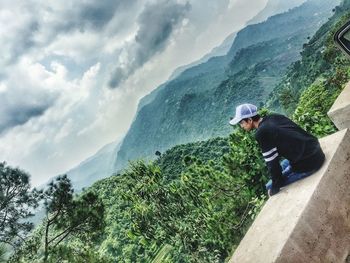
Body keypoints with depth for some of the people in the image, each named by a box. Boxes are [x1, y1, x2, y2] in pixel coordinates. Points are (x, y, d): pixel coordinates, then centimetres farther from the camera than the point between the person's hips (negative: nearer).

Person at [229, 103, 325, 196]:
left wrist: (274, 189, 1)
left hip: (308, 164, -8)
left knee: (270, 186, 4)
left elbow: (272, 164, -13)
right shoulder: (273, 117, 5)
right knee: (281, 168, 31)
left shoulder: (261, 133, -18)